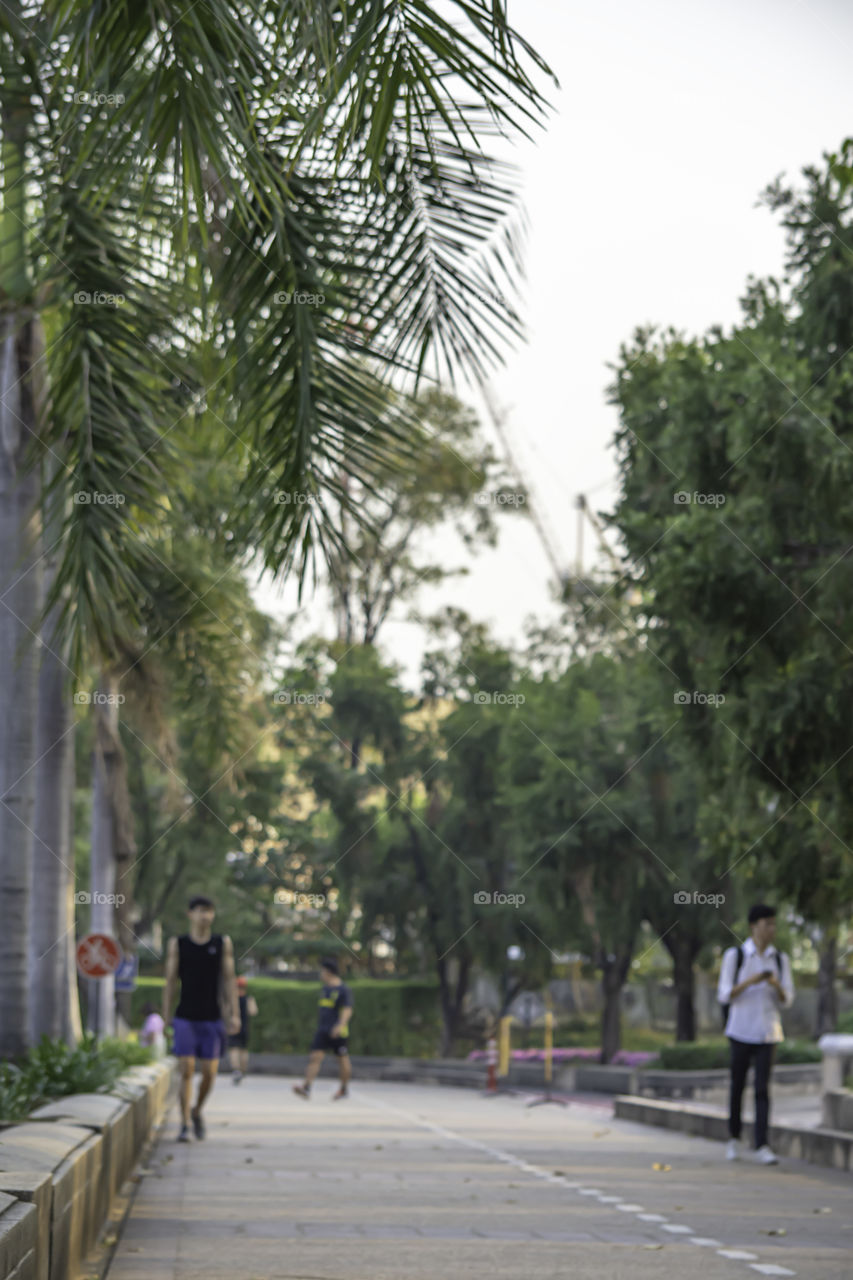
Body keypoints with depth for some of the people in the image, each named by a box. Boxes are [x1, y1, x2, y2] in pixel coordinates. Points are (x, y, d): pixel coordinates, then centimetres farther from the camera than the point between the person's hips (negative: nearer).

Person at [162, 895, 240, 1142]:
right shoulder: (177, 944, 2)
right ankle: (184, 1125, -3)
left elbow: (229, 980, 4)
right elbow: (170, 982, 4)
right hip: (185, 1017, -1)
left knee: (209, 1072, 1)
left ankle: (197, 1111, 27)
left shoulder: (223, 943, 5)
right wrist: (165, 1018, 1)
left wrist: (234, 1014, -3)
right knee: (186, 1070, -9)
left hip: (212, 1018, 1)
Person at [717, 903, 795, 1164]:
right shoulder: (735, 956, -2)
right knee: (737, 1086, 6)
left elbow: (787, 1000, 8)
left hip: (767, 1033, 1)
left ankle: (762, 1147, -10)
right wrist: (750, 981, -20)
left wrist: (777, 986, -15)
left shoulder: (780, 960, 6)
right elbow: (724, 996, -4)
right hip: (741, 1031, -1)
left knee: (763, 1089, -7)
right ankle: (734, 1138, 24)